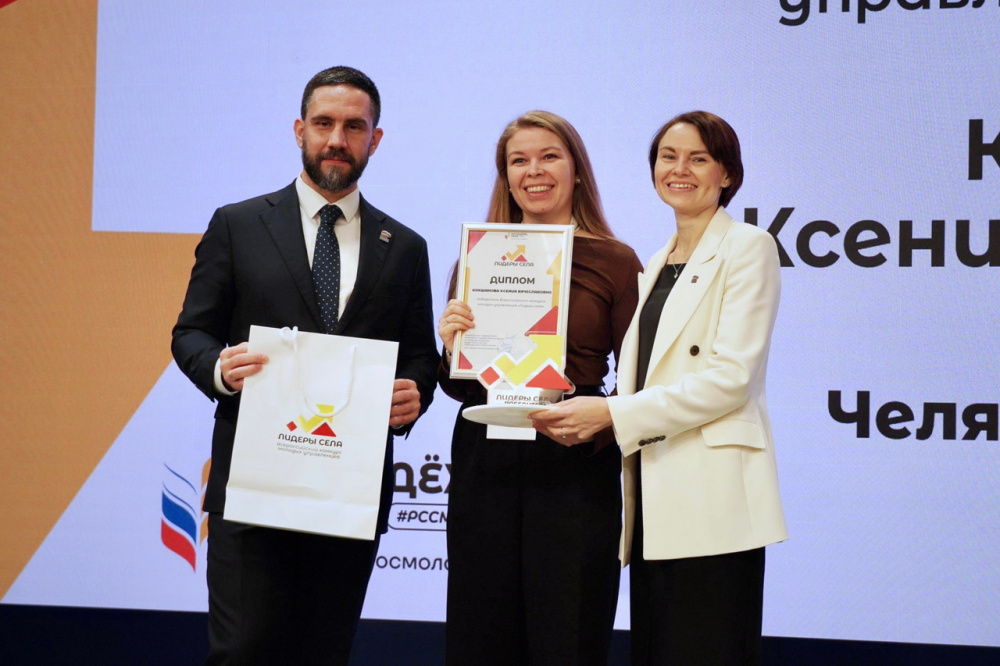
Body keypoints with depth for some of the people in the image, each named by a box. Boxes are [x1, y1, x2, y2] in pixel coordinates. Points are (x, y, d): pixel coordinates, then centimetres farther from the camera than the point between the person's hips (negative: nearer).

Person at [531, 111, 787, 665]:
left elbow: (731, 376, -12)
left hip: (712, 502, -7)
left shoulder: (746, 247, -2)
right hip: (654, 500, 7)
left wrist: (614, 414, -15)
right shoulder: (657, 264, 21)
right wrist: (583, 416, 0)